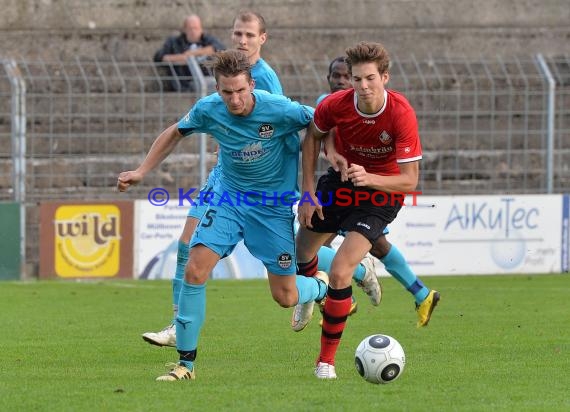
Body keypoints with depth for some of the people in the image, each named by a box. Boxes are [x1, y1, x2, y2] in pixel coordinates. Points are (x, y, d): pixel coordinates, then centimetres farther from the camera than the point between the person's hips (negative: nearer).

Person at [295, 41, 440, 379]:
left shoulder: (401, 114, -30)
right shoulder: (335, 105, -20)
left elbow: (410, 180, -27)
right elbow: (314, 136, 3)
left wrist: (370, 178, -44)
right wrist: (308, 192, -2)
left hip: (382, 191, -4)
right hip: (341, 180, 4)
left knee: (340, 273, -19)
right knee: (301, 256, 14)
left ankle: (327, 360, -3)